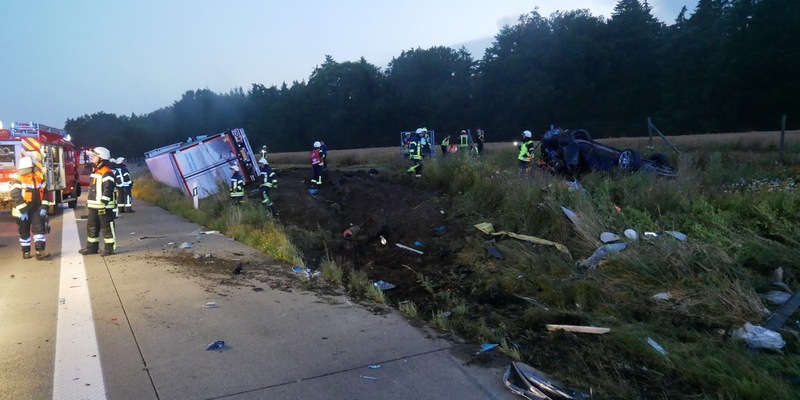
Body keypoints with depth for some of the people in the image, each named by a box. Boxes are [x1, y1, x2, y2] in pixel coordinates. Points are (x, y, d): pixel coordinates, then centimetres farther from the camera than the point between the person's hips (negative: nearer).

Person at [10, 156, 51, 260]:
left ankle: (40, 251, -10)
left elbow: (45, 193, 8)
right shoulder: (18, 181, -10)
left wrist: (44, 207, -3)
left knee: (39, 229, -6)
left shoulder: (39, 180, 5)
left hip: (37, 210, 3)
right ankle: (26, 252, 20)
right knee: (24, 232, 8)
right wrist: (22, 211, -22)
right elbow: (15, 196, -17)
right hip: (23, 212, -3)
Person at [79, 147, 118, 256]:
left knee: (107, 227, -1)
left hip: (104, 207, -10)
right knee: (91, 226, 14)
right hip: (93, 206, 10)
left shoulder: (107, 173, -15)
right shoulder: (95, 172, 16)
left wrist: (103, 204, -24)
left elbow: (108, 190, -22)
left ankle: (109, 248, 6)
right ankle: (92, 247, 22)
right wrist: (89, 203, 21)